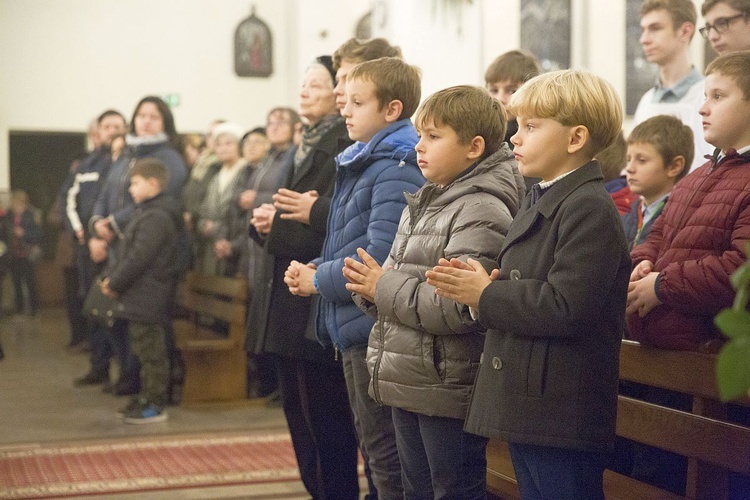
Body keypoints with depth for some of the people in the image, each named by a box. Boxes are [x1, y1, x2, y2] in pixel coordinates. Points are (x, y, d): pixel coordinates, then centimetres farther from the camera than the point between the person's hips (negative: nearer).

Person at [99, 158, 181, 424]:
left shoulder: (156, 217, -19)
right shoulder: (146, 213, 15)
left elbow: (138, 258, -22)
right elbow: (125, 252, 17)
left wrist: (114, 283, -13)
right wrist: (109, 276, 6)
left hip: (147, 297, -10)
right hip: (140, 296, 10)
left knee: (150, 352, -2)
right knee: (146, 350, 18)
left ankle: (155, 405, 5)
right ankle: (148, 397, 28)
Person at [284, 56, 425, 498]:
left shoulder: (396, 171, -16)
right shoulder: (363, 163, 14)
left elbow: (379, 255, -25)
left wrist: (319, 281, -12)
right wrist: (314, 268, 4)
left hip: (376, 325, -10)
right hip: (354, 328, 10)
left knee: (386, 452, 0)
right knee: (373, 444, 18)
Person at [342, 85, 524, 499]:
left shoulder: (482, 212, -16)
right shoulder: (423, 204, 14)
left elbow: (459, 308, -26)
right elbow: (399, 280, 20)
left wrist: (384, 288, -17)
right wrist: (368, 288, -4)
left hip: (448, 386, -9)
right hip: (409, 384, 9)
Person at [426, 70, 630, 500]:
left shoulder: (590, 209, -16)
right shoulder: (540, 202, 17)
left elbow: (566, 307, -26)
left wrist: (486, 295, -15)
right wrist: (485, 282, -1)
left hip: (562, 413, -10)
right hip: (530, 407, 10)